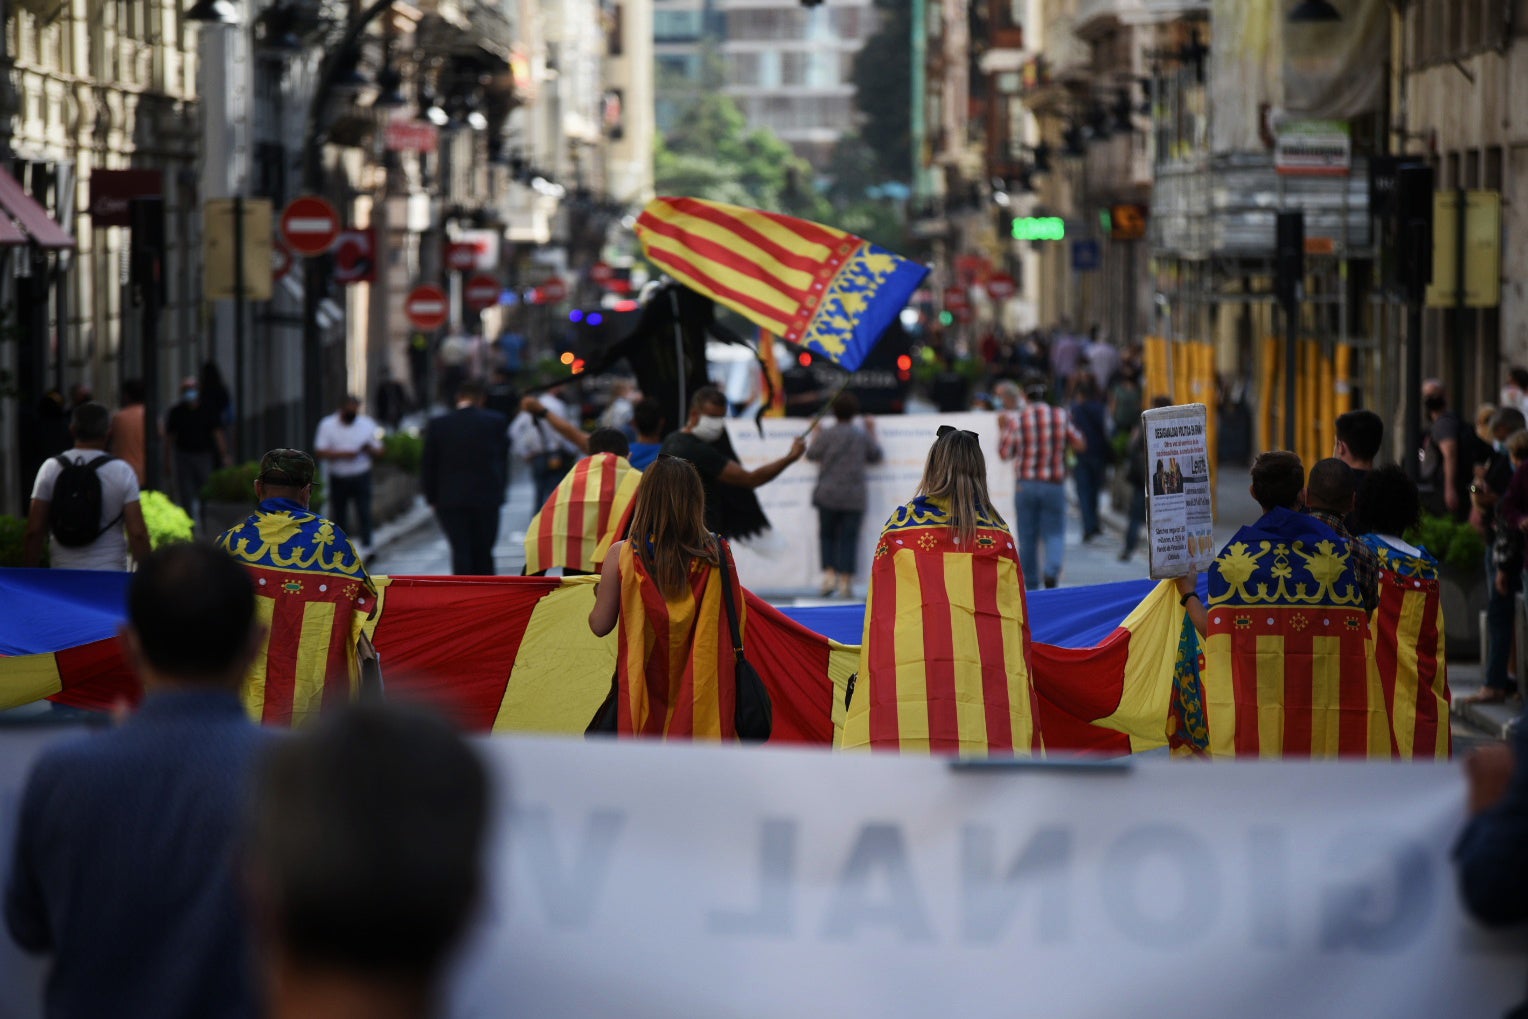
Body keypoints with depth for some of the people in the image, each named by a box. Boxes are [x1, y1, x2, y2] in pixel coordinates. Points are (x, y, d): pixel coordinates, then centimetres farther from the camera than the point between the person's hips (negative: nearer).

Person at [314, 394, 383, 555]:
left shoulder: (367, 424, 5)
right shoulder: (327, 425, 1)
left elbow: (379, 451, 8)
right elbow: (319, 452, -7)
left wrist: (370, 450, -16)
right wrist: (342, 454, -19)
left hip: (361, 477, 0)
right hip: (337, 479, 0)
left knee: (364, 512, -13)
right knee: (338, 515, 5)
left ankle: (366, 546, -18)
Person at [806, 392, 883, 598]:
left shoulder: (826, 435, -5)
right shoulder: (863, 436, 3)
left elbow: (812, 454, 3)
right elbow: (875, 455, 15)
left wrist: (815, 432, 17)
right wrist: (872, 433, 28)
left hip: (828, 495, -1)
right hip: (854, 496, 1)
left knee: (827, 535, 10)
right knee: (849, 538, 2)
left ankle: (829, 572, -6)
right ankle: (846, 580, -3)